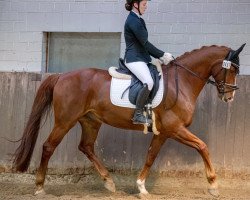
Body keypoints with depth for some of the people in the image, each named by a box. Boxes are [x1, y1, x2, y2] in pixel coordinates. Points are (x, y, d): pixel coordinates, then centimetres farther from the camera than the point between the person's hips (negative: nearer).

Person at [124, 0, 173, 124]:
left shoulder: (138, 20, 18)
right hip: (134, 59, -11)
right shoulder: (133, 21, -13)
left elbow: (144, 45, 19)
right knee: (149, 82, -29)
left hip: (141, 59, 11)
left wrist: (160, 57, 11)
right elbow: (145, 43, -15)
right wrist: (162, 55, -9)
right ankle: (138, 115, -26)